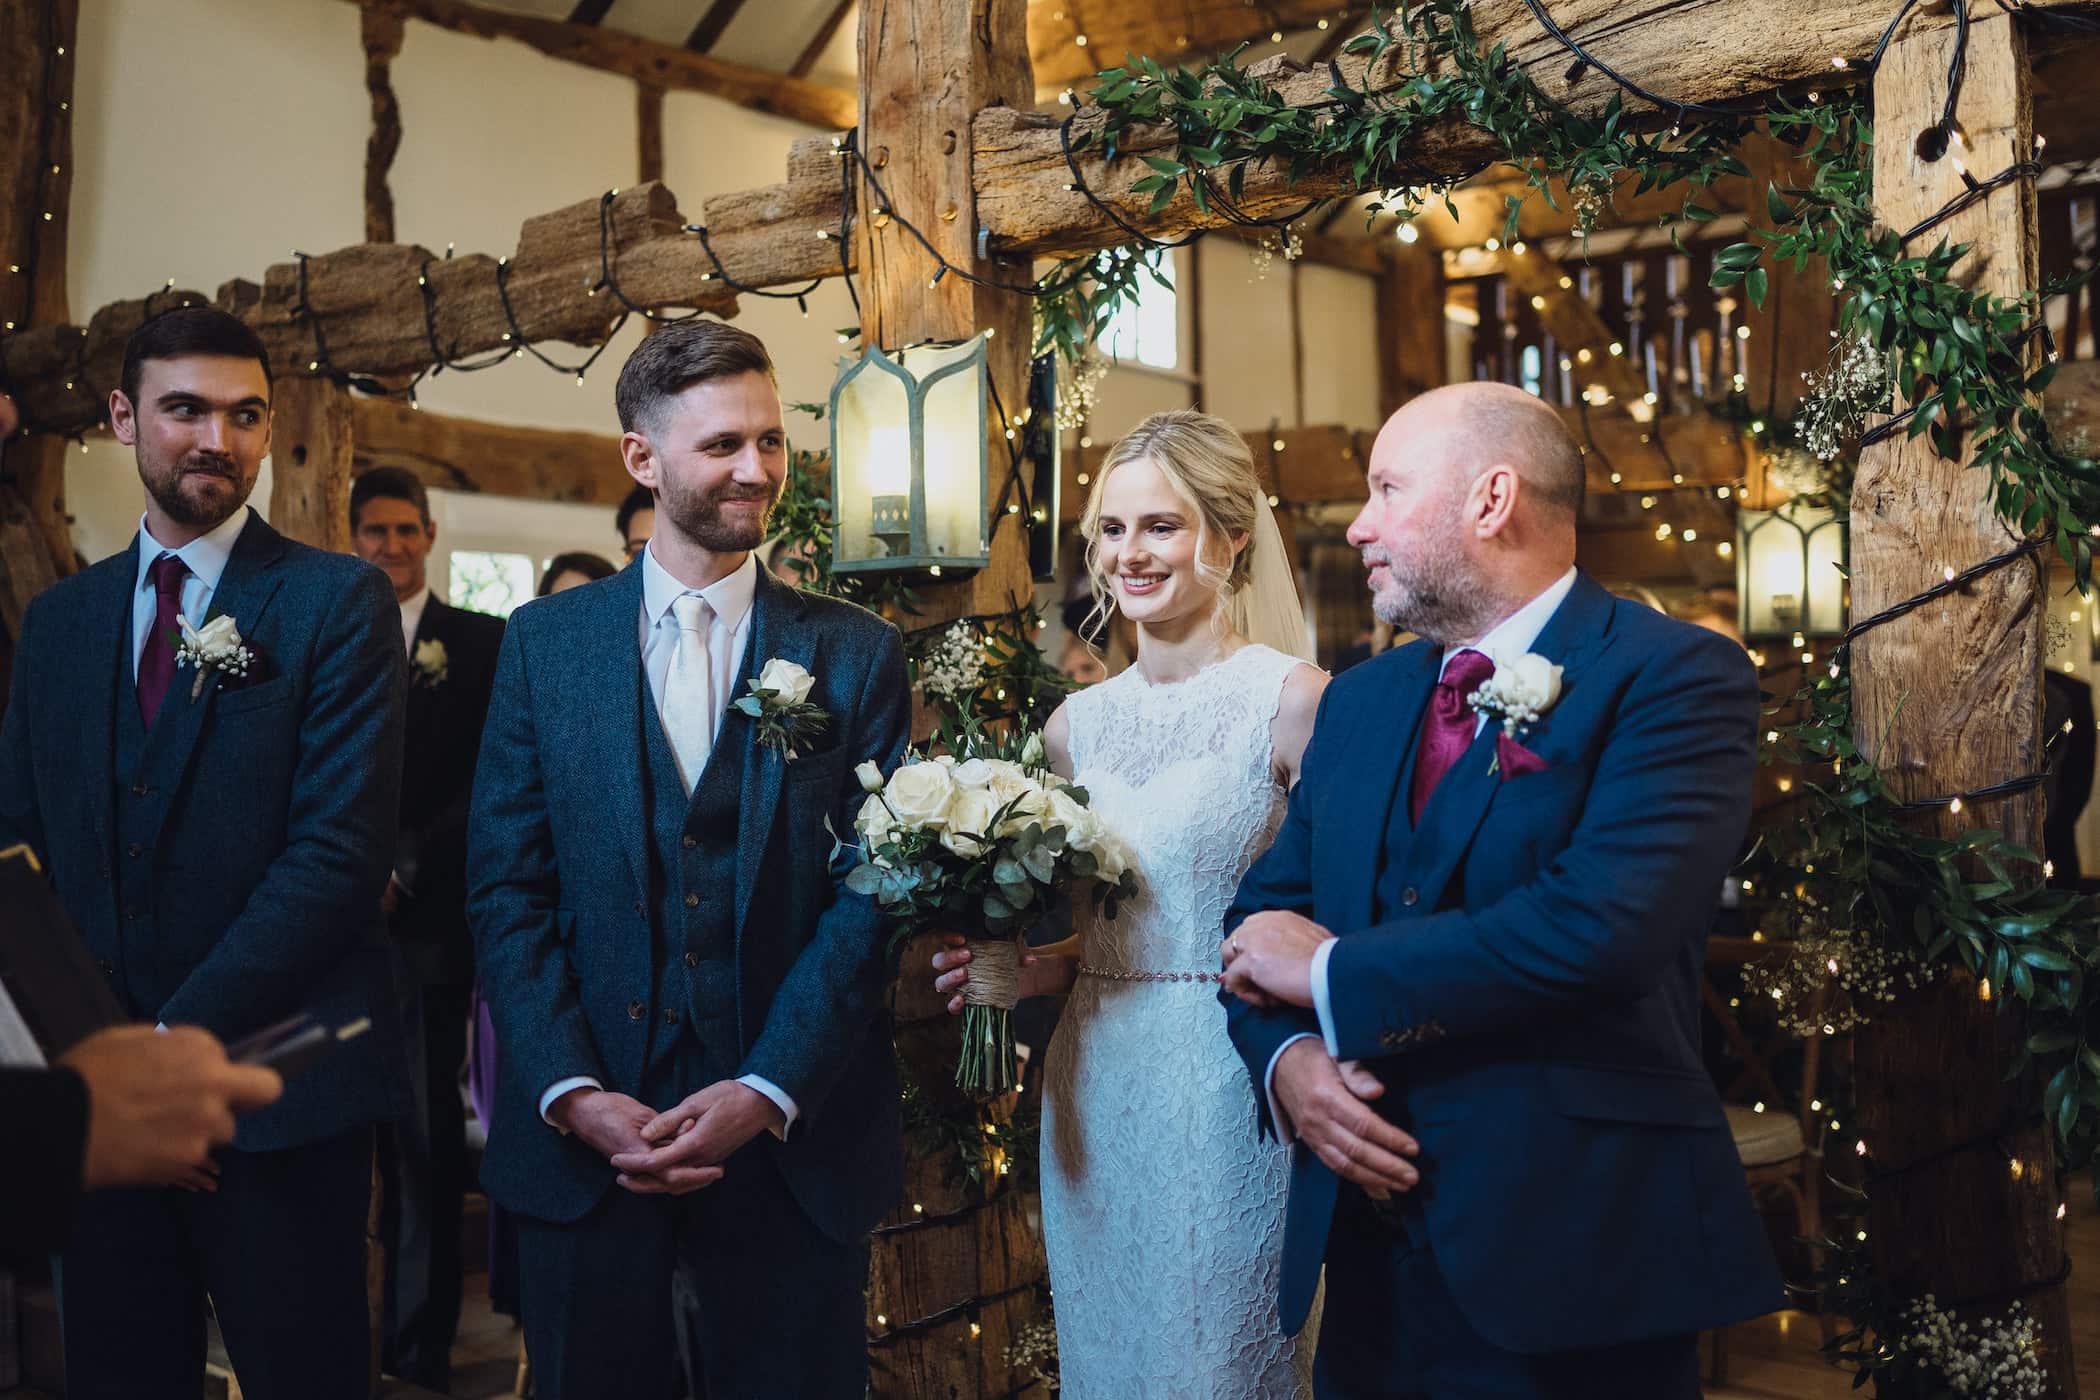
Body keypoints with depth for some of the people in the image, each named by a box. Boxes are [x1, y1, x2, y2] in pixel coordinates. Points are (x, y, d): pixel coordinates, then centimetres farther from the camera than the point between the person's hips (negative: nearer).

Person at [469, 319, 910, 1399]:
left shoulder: (857, 654, 0)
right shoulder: (544, 642, 3)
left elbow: (870, 893, -5)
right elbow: (506, 889, 0)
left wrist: (768, 1091, -14)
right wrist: (573, 1093, -11)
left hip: (793, 1136, 0)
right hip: (583, 1137, 1)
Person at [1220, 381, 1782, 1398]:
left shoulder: (1676, 678, -11)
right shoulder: (1360, 701, 10)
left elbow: (1597, 924, -25)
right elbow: (1264, 917, 10)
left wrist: (1332, 973, -15)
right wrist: (1287, 1060, -11)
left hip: (1572, 1255, -5)